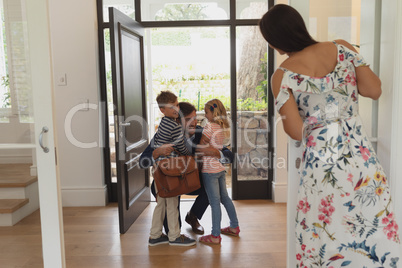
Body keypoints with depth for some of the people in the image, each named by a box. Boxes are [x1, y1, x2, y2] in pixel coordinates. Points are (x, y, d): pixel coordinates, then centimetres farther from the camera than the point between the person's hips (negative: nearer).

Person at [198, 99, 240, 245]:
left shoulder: (210, 126, -15)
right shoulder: (224, 127, 9)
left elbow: (200, 146, -10)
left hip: (210, 169, -8)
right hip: (221, 167, 8)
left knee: (214, 201, -4)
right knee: (224, 197, 19)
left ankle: (215, 236, 4)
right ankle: (234, 227, 30)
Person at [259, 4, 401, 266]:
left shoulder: (282, 76, -11)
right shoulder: (342, 48, -2)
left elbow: (296, 132, -11)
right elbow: (375, 90, 3)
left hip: (321, 165, -3)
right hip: (361, 157, 4)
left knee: (325, 239, 15)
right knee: (375, 234, 18)